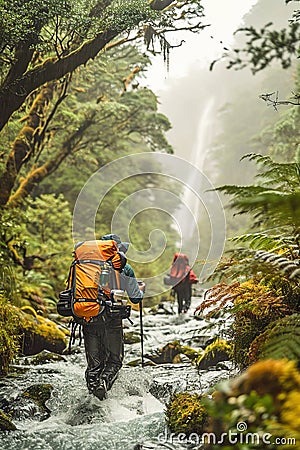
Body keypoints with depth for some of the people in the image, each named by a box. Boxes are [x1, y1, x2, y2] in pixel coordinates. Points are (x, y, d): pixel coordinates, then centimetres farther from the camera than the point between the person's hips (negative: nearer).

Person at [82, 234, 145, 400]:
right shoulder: (124, 268, 3)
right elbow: (135, 298, 8)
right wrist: (141, 289, 29)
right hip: (111, 319, -3)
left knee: (94, 363, 11)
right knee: (114, 360, 8)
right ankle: (104, 383, -17)